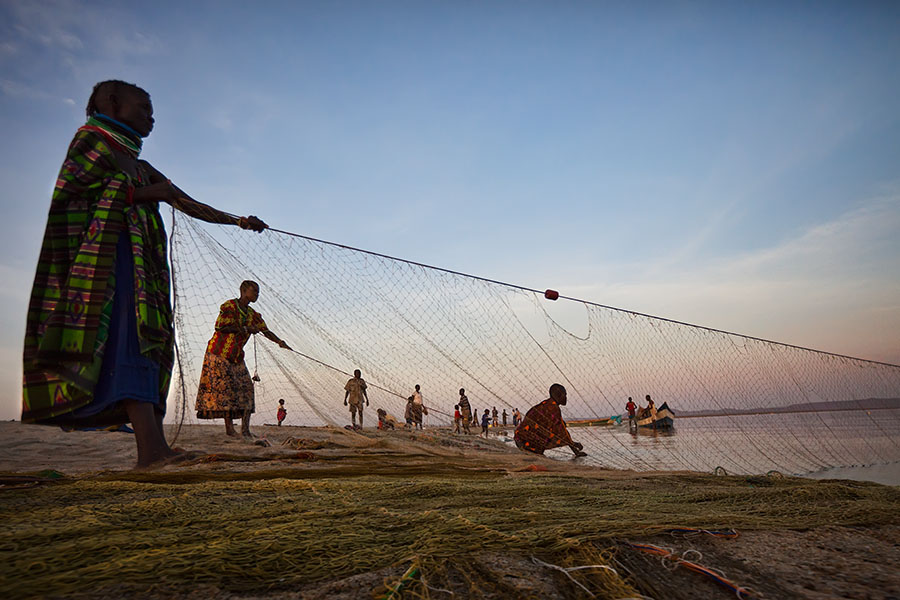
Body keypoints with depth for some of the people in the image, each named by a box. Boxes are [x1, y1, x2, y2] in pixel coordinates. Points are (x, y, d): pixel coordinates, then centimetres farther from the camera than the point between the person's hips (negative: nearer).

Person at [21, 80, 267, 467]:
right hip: (106, 247, -8)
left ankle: (153, 448, -8)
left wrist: (239, 221, 28)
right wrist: (147, 193, -4)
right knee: (128, 334, -23)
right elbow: (70, 189, -6)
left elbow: (189, 205, 30)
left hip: (140, 259, 8)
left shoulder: (140, 166, 31)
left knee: (147, 340, -4)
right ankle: (151, 448, -35)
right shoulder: (93, 138, 9)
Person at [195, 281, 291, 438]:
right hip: (219, 354, -7)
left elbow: (265, 330, 9)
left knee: (246, 388, -2)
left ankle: (245, 429, -2)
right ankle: (229, 428, -7)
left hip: (237, 357, 7)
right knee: (225, 387, -10)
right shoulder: (229, 306, -8)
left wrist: (280, 342, -6)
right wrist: (245, 329, -17)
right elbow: (221, 327, -18)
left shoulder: (253, 314, 13)